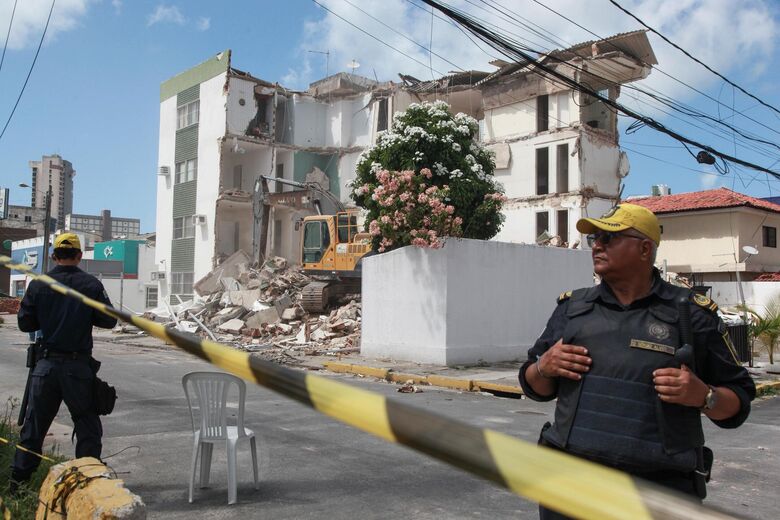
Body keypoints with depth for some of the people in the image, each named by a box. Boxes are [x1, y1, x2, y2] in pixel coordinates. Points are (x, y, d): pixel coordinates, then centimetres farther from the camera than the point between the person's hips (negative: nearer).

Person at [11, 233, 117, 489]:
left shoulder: (38, 285, -1)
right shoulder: (91, 284, -5)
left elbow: (25, 323, 2)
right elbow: (109, 320, -2)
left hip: (46, 364, 2)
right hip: (79, 365, -2)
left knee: (34, 423, 15)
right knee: (87, 426, 8)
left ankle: (19, 477, 21)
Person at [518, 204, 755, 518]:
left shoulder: (691, 313, -1)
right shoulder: (571, 307, 8)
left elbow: (738, 403, 4)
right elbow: (536, 388, 14)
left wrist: (703, 396, -16)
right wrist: (543, 367, -7)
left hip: (661, 487, -2)